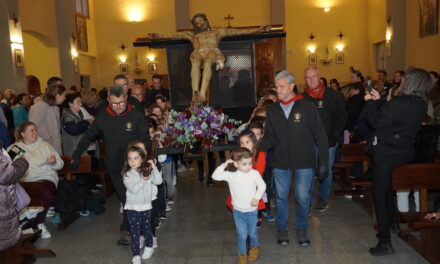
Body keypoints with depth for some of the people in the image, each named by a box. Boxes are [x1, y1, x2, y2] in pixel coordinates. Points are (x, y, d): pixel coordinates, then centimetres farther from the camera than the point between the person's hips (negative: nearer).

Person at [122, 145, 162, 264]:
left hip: (146, 206, 2)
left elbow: (158, 181, -14)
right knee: (134, 232, 1)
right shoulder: (127, 175, -9)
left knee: (146, 229, 14)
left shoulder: (148, 171, -2)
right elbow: (133, 189, -20)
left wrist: (154, 167, -20)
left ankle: (149, 247, 38)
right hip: (132, 208, -2)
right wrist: (143, 180, -20)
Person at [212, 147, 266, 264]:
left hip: (252, 210, 1)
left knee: (252, 232, 19)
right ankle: (242, 254, 27)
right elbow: (215, 176, -18)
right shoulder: (231, 175, -13)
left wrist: (257, 197, -12)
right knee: (241, 235, 5)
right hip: (238, 211, -1)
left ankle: (254, 247, 48)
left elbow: (262, 186, -1)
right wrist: (224, 165, -23)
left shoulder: (255, 173, -13)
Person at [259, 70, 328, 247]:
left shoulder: (307, 107, -7)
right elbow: (270, 137, 2)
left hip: (304, 162, -2)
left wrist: (324, 163, -8)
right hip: (281, 162, 2)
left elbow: (320, 136, -5)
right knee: (281, 197, 12)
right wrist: (256, 148, -17)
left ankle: (301, 228, 30)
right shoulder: (272, 110, 2)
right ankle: (282, 229, 31)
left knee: (303, 197, 7)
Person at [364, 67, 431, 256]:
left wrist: (370, 102, -4)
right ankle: (390, 222, 46)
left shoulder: (400, 104, -24)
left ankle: (385, 242, 4)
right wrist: (378, 101, 12)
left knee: (379, 195, 0)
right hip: (404, 153, 9)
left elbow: (376, 121, -18)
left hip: (386, 154, -9)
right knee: (388, 190, 27)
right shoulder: (420, 105, 5)